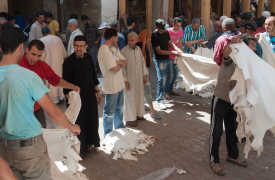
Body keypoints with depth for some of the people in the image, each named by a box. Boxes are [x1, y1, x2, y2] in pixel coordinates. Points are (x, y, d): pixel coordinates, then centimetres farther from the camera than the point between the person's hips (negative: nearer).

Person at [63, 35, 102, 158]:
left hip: (90, 96, 7)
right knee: (79, 123, 4)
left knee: (92, 120, 16)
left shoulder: (88, 58, 4)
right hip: (77, 97, -6)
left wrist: (97, 91, 15)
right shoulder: (69, 61, -16)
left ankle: (89, 144, 36)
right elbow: (66, 83, -16)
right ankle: (79, 149, 23)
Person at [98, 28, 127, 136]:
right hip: (111, 86, -9)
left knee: (119, 108, 25)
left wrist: (117, 62, -17)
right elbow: (114, 68, -26)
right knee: (109, 112, 6)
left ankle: (119, 128, 43)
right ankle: (108, 135, 22)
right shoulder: (104, 50, -22)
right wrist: (121, 64, -4)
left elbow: (125, 62, 4)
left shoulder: (113, 48, 8)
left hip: (119, 84, 9)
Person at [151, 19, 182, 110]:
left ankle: (161, 96, 28)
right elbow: (159, 51, -18)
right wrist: (173, 52, -21)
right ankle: (159, 100, -2)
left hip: (167, 59, 7)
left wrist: (177, 49, -9)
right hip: (159, 60, -7)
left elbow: (170, 43, 11)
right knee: (161, 79, -10)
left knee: (165, 79, 13)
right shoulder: (154, 36, -18)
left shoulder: (166, 32, 3)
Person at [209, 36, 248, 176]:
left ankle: (232, 155, 41)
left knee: (232, 129, 21)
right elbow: (225, 52, -41)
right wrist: (232, 43, -61)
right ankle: (214, 160, 18)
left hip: (233, 101, 7)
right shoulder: (230, 59, -18)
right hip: (220, 99, -7)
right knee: (216, 131, 4)